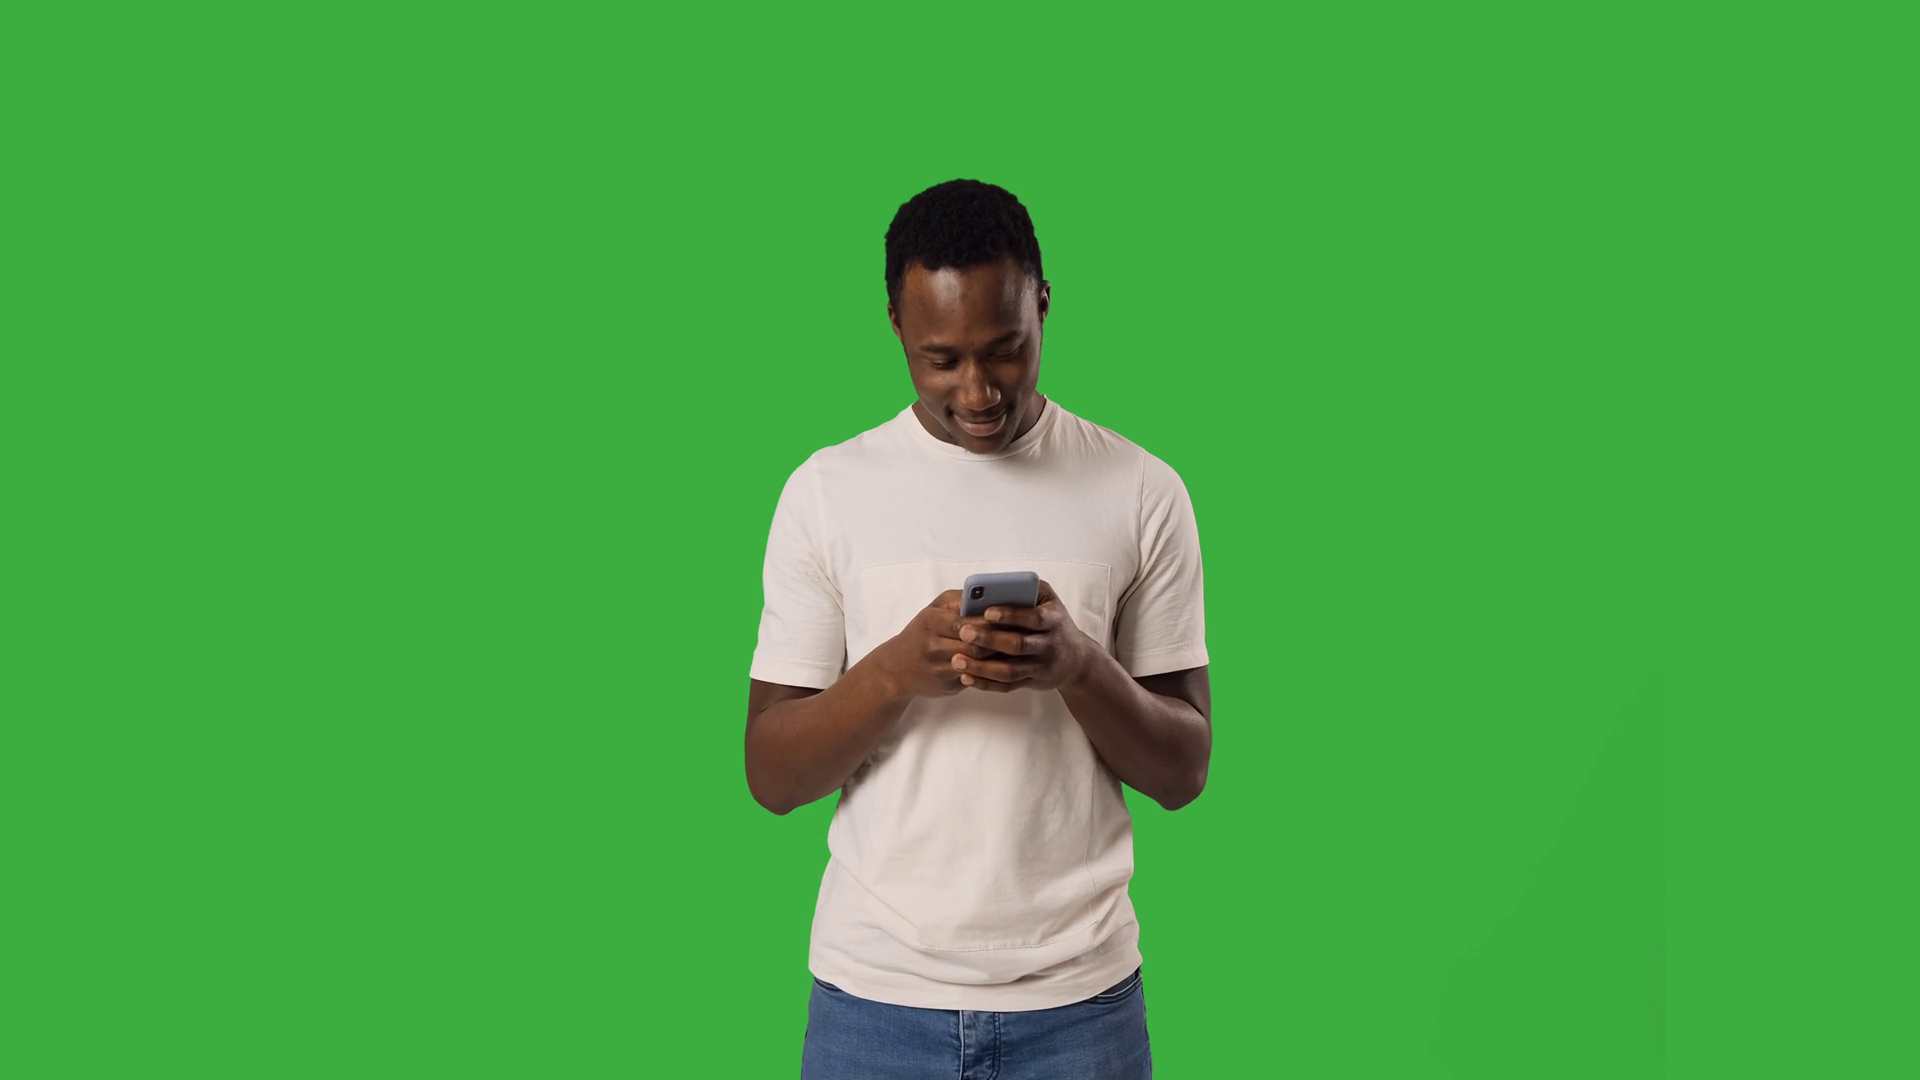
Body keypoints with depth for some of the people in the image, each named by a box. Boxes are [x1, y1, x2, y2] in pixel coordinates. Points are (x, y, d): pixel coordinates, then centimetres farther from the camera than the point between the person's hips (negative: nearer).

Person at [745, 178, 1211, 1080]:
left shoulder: (1142, 491, -2)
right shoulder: (826, 491, -1)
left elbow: (1183, 772, 0)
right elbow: (771, 775, -2)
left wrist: (1079, 665, -19)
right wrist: (896, 667, -20)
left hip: (1076, 997, 0)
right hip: (873, 992, 0)